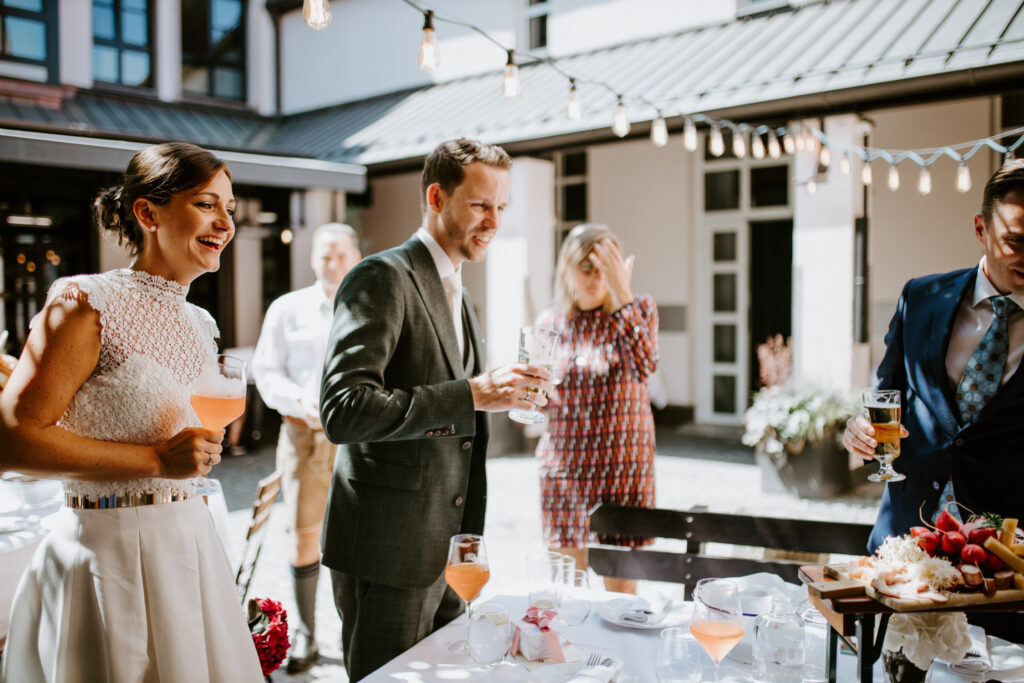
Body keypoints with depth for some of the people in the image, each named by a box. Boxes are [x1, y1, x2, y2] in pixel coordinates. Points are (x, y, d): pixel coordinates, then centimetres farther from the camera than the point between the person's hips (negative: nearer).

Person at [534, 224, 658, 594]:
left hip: (624, 465, -1)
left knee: (621, 588, 6)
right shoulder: (550, 322, 6)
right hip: (566, 466, 2)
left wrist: (623, 293, -23)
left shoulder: (638, 310, 0)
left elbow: (644, 367, -21)